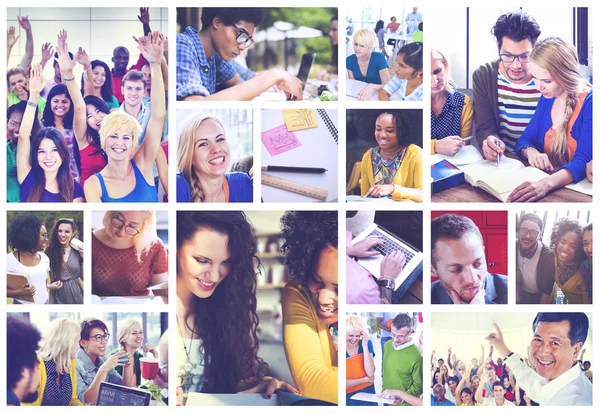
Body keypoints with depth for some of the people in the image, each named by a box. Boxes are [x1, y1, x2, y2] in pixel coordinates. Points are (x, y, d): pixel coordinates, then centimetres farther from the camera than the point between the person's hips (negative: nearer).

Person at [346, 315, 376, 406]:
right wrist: (366, 379, -12)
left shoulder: (367, 344, -5)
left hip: (368, 395, 3)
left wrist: (365, 346, -20)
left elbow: (370, 373, -16)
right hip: (348, 398, -3)